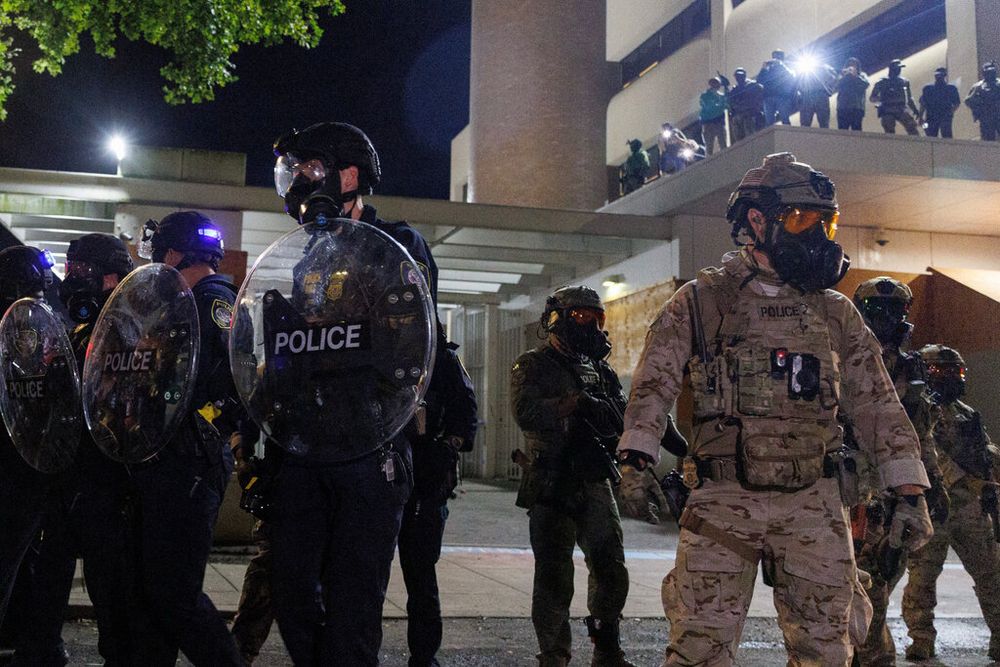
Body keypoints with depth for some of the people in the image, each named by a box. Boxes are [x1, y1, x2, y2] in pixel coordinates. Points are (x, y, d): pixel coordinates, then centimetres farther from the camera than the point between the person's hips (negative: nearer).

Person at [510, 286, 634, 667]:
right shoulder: (532, 366, 1)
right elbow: (527, 413, -16)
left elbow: (622, 420, 5)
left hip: (594, 483, 5)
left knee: (612, 570, 7)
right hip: (549, 487, -5)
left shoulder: (600, 369, 17)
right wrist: (576, 402, -19)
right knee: (554, 577, 0)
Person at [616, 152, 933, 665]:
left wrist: (910, 490, 8)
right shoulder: (700, 302, 2)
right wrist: (636, 458, -18)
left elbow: (876, 404, 13)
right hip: (722, 502, -3)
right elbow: (653, 386, -3)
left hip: (813, 506, 3)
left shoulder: (836, 314, 12)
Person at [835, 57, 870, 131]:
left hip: (857, 108, -1)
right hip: (842, 108, 1)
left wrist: (855, 76, -9)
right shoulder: (842, 75, 18)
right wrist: (844, 77, -6)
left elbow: (866, 84, -4)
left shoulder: (862, 75, 16)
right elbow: (836, 87, 2)